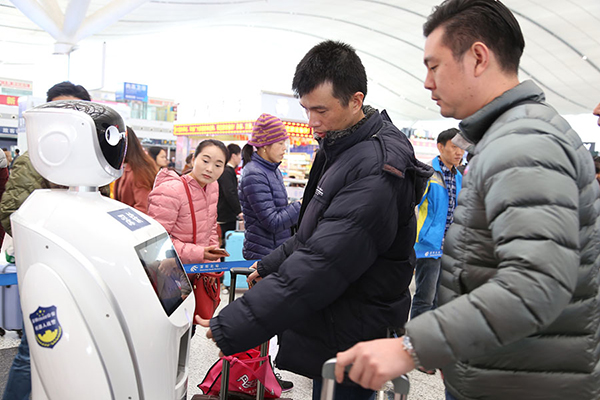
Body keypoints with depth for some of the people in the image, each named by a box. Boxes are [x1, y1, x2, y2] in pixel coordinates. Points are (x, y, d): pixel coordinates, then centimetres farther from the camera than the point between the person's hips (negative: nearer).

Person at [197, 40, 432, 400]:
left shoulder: (375, 172, -27)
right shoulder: (341, 148, 7)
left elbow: (320, 267, -31)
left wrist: (229, 329, -28)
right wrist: (270, 265, 14)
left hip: (350, 343, -9)